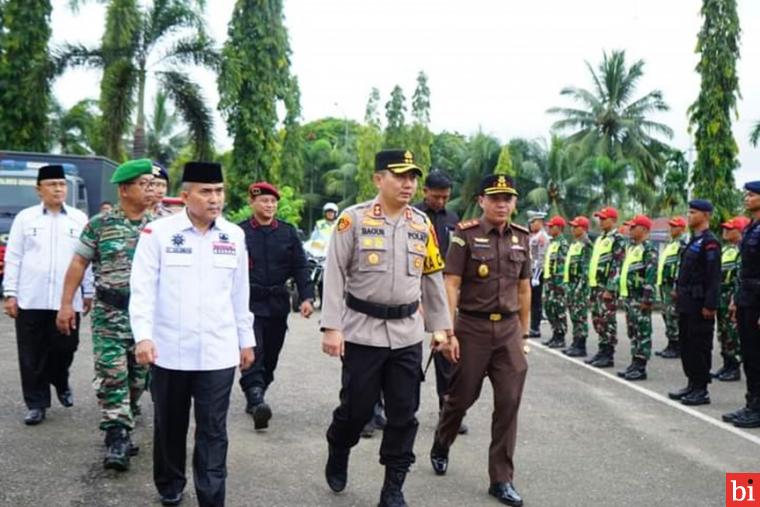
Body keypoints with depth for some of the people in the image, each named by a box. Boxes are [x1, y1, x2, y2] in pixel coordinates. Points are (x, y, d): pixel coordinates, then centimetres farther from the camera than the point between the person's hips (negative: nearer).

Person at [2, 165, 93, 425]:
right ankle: (36, 404, 15)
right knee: (32, 355, 3)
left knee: (65, 347, 5)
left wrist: (88, 292, 5)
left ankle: (61, 383, 34)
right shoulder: (25, 217, 5)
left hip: (67, 299, 0)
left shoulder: (79, 218, 6)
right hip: (30, 299, 0)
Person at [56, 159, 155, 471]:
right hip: (109, 313, -3)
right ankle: (117, 439, -3)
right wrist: (66, 304, -4)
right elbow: (79, 263, 1)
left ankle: (122, 429, 28)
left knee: (138, 376, 10)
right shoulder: (100, 224, -2)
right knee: (111, 375, -7)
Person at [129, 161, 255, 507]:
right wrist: (143, 336, -19)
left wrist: (246, 339, 14)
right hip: (169, 350, -1)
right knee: (169, 425, 17)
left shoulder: (234, 235, 5)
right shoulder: (158, 232, -5)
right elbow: (143, 287, -8)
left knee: (213, 431, 1)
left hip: (218, 352, 1)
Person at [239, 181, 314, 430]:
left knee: (271, 355, 9)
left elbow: (300, 267, 7)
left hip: (278, 304, 4)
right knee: (253, 351, -16)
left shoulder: (288, 232, 8)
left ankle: (255, 398, 24)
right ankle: (255, 399, -24)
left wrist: (307, 296, -5)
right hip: (249, 302, -3)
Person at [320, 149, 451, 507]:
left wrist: (440, 326, 12)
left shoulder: (422, 224, 7)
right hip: (362, 332, -4)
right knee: (357, 407, 5)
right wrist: (332, 327, -13)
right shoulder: (353, 219, -7)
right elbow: (334, 275, -8)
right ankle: (337, 455, 37)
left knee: (403, 413, 6)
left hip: (407, 334, 4)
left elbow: (432, 278, 13)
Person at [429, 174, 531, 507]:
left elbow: (523, 288, 13)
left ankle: (501, 480, 11)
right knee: (462, 397, 10)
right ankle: (440, 447, 40)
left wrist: (523, 332, 13)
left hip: (508, 329, 4)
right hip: (472, 327, -3)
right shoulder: (466, 235, -7)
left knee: (509, 403, 1)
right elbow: (451, 286, -10)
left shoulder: (521, 238, 7)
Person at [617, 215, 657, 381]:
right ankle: (635, 363, 19)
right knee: (632, 332, 13)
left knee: (642, 332, -3)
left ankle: (641, 368, 0)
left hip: (639, 298, -9)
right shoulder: (630, 247, 17)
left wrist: (647, 298, -22)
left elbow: (651, 275, -18)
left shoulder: (649, 249, -12)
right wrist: (622, 293, 19)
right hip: (628, 297, 9)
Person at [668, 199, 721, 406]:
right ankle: (692, 385, 23)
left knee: (700, 347, -3)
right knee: (686, 345, 14)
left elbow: (714, 277, -18)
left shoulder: (709, 242, -13)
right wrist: (680, 295, 18)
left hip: (699, 305, -9)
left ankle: (701, 391, 4)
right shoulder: (694, 241, 16)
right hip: (687, 304, 10)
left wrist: (710, 305, -21)